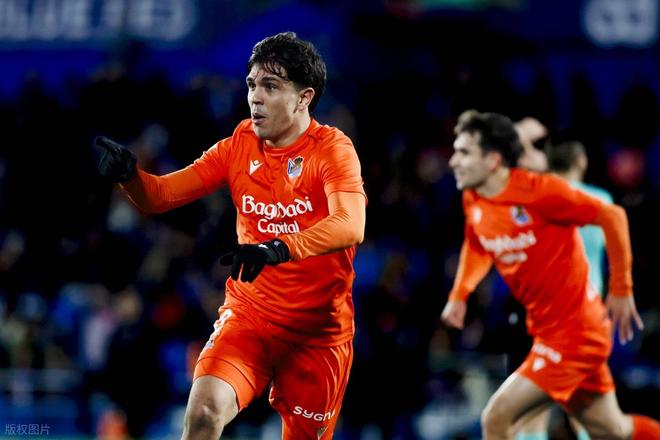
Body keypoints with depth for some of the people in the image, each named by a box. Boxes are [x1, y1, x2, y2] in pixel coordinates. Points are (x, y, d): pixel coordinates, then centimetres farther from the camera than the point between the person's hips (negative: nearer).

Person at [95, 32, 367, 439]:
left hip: (318, 329, -2)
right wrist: (127, 172, -22)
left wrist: (279, 248, -47)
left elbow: (350, 226, -30)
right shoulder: (239, 145, 3)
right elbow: (161, 195, 1)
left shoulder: (332, 148, -12)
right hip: (248, 314, 2)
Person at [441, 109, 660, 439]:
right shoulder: (472, 201, 1)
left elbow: (613, 216, -15)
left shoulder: (539, 191, -21)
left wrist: (620, 291, -12)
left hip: (573, 335, -8)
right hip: (546, 333, 8)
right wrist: (459, 295, 9)